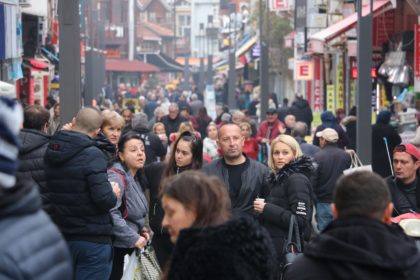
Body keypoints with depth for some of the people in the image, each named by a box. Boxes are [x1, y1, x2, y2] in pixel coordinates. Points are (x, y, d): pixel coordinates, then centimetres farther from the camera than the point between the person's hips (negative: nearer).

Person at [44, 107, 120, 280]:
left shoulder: (51, 152, 5)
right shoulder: (92, 155, -17)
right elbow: (104, 199, -23)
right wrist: (114, 195, -2)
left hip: (62, 238, 7)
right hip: (93, 239, -7)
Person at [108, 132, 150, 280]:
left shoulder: (135, 177, 13)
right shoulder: (116, 177, -17)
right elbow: (110, 212, -28)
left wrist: (141, 229, 8)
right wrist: (134, 238, -23)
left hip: (127, 245, 9)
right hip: (114, 245, -9)